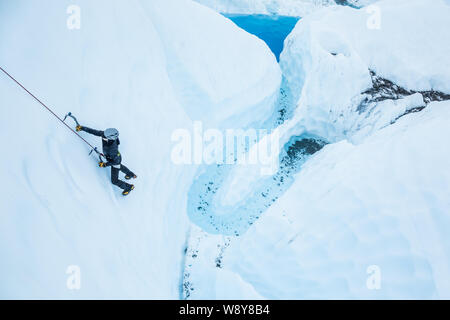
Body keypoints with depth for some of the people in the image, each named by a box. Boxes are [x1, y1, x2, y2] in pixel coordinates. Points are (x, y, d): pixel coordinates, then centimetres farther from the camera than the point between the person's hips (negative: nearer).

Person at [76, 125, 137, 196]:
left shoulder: (113, 148, -46)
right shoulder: (104, 134, -30)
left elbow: (116, 161, -32)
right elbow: (94, 132, -15)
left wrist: (105, 164, -29)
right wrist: (82, 128, -13)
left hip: (116, 160, -8)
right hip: (112, 157, 8)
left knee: (114, 181, 10)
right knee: (120, 166, 38)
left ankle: (128, 187, 34)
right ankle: (131, 174, 64)